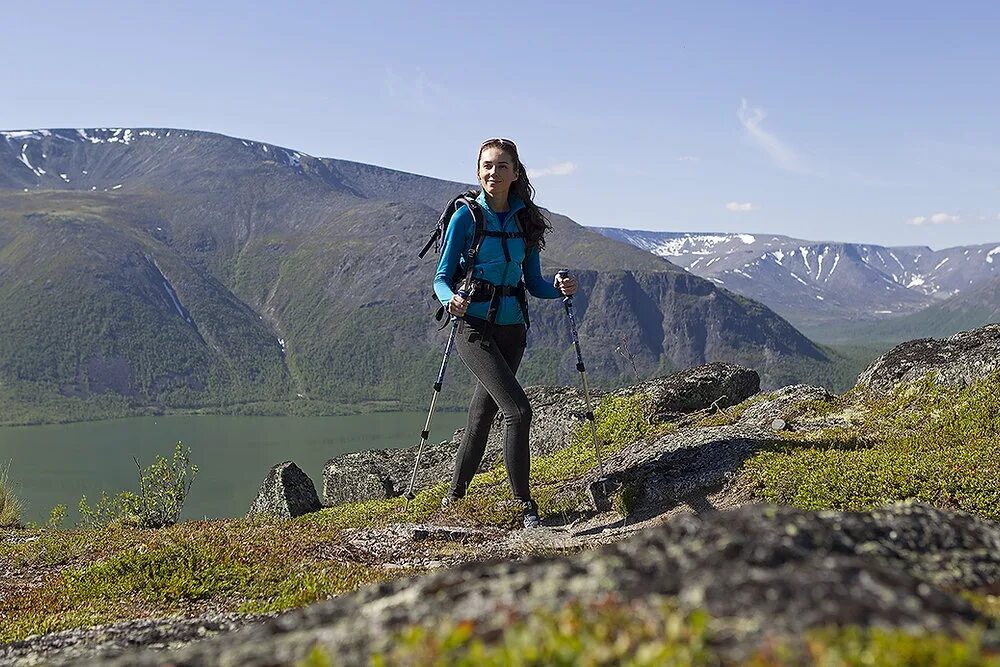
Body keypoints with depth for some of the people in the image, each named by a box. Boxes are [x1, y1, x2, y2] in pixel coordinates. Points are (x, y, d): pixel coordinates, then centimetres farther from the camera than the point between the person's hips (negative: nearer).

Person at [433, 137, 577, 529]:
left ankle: (455, 495, 29)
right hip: (475, 326, -5)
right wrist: (450, 299, -25)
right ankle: (525, 504, -9)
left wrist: (559, 288, -9)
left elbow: (533, 284, 12)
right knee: (517, 409, -18)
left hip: (512, 329, 5)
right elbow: (441, 278, -4)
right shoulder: (466, 217, -4)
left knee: (483, 415, 13)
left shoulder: (525, 220, 8)